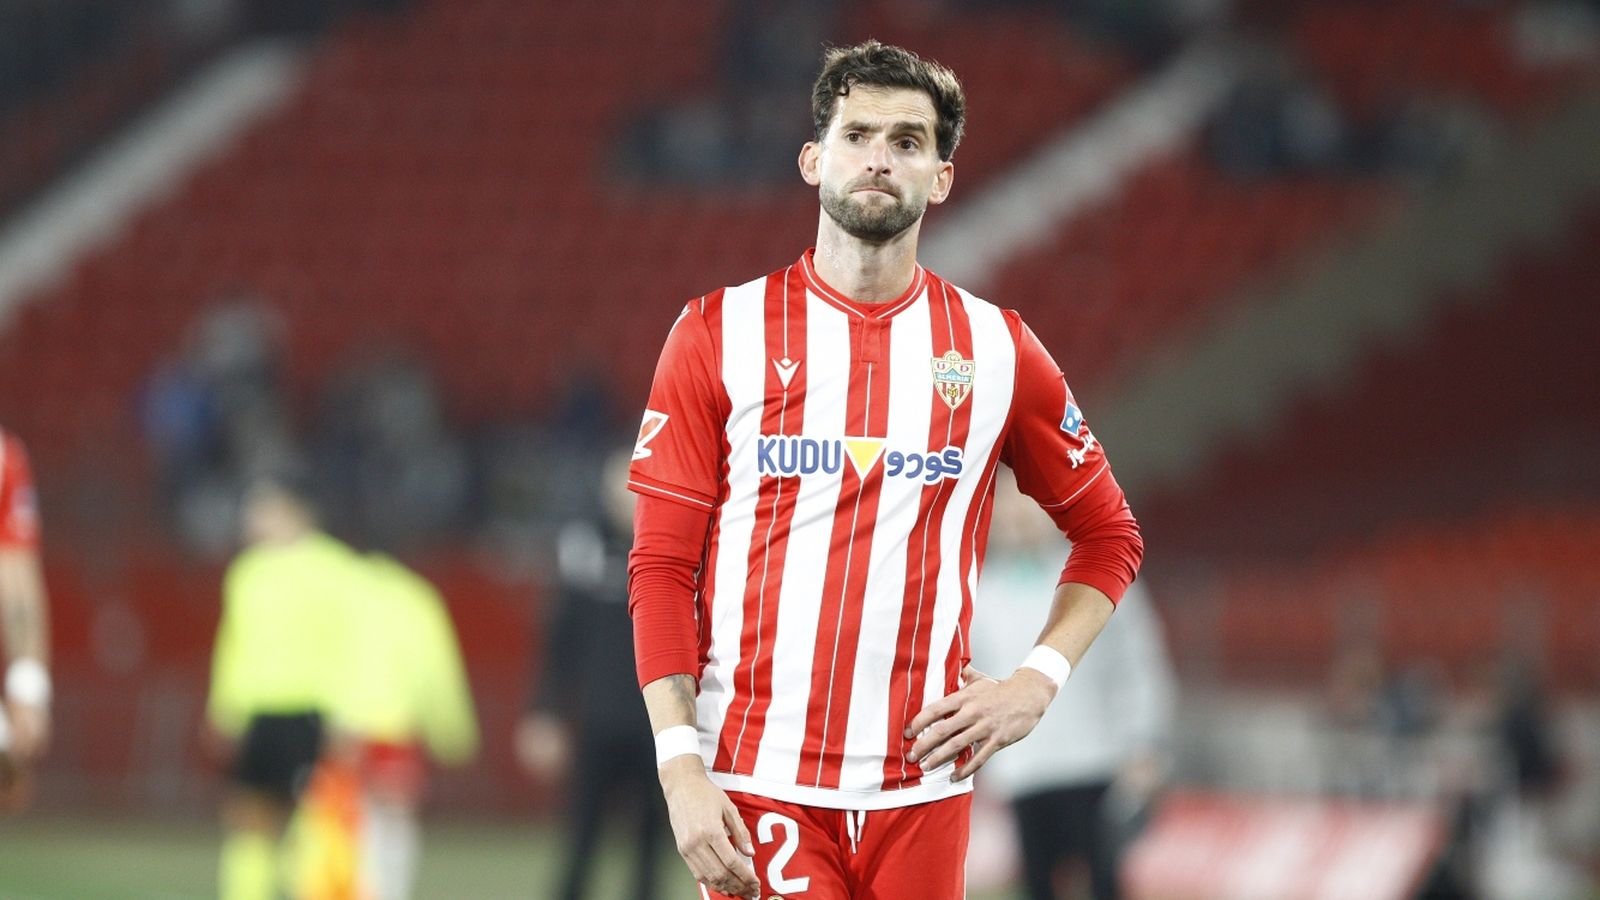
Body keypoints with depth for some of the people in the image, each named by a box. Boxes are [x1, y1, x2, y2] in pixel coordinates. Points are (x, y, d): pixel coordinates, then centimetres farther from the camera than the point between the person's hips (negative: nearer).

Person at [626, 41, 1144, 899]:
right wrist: (680, 768, -10)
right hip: (758, 787, -2)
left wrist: (1037, 681, 3)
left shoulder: (997, 350, 8)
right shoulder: (719, 335, 3)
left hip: (922, 788, 2)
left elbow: (1108, 533, 19)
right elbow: (662, 566, 1)